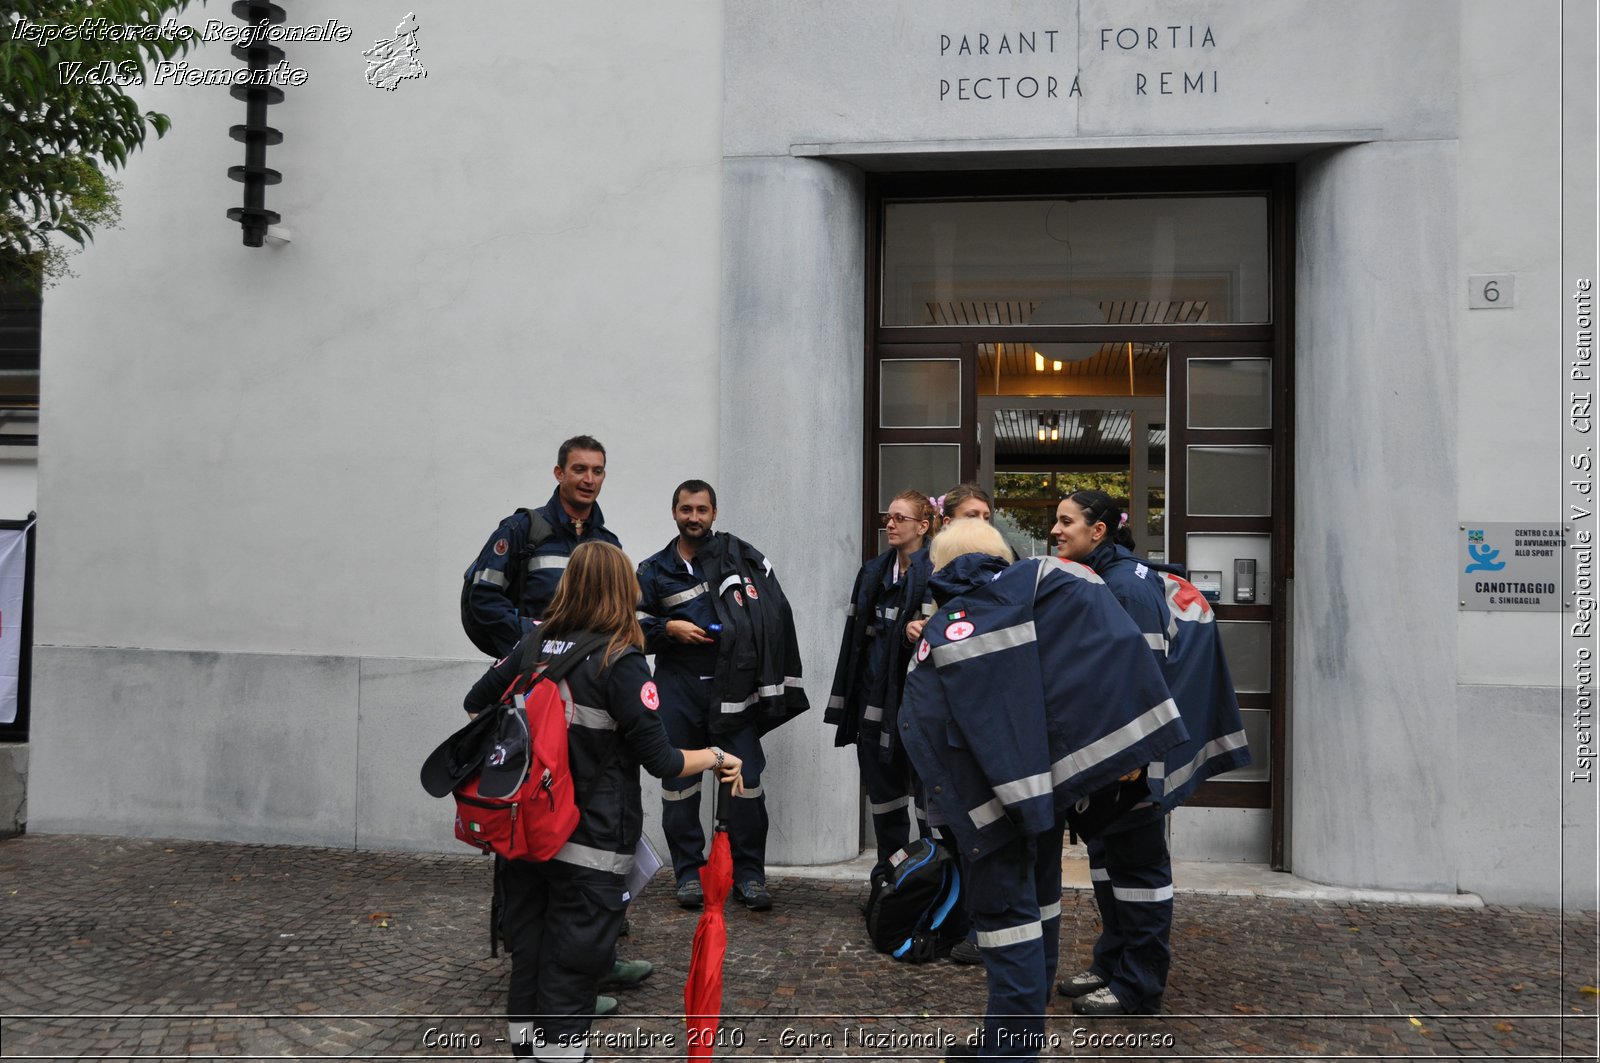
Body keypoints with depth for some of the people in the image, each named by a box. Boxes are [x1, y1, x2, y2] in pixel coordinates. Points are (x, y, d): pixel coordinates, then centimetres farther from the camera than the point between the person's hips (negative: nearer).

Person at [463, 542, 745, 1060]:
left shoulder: (535, 646, -1)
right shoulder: (621, 663, -17)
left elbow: (476, 704, 13)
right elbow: (660, 760, -15)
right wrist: (717, 758, 1)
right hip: (590, 845, -5)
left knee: (529, 947, 18)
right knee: (573, 961, 7)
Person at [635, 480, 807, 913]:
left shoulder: (738, 555, 2)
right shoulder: (654, 570, 8)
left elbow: (773, 612, 2)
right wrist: (668, 628, -7)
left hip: (733, 683, -1)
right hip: (678, 687, 2)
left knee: (747, 779, -2)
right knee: (678, 781, 7)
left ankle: (750, 874, 11)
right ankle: (688, 873, 20)